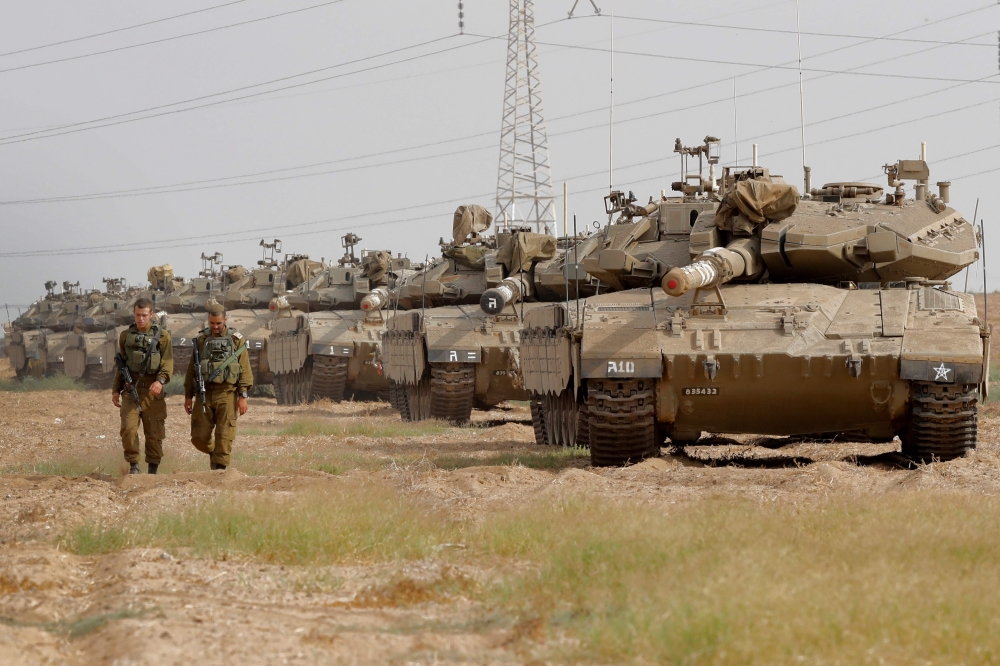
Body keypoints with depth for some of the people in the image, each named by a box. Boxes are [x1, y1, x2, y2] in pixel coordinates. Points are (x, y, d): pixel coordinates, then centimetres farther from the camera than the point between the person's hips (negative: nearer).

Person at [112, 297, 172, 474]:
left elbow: (168, 364, -6)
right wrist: (116, 390, 15)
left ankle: (153, 469, 12)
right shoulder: (126, 336, 13)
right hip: (131, 389, 2)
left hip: (152, 391, -2)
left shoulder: (162, 335, 3)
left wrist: (160, 381, -23)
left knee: (154, 432, 1)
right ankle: (133, 465, -1)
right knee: (128, 428, -13)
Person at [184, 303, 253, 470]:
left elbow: (245, 370, 0)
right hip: (204, 393, 2)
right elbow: (192, 369, 13)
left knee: (224, 436, -7)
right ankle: (213, 453, 29)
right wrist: (188, 396, 9)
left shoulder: (236, 340, 4)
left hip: (227, 394, -2)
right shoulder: (201, 340, 11)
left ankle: (220, 468, -2)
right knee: (199, 437, 1)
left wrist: (243, 396, -8)